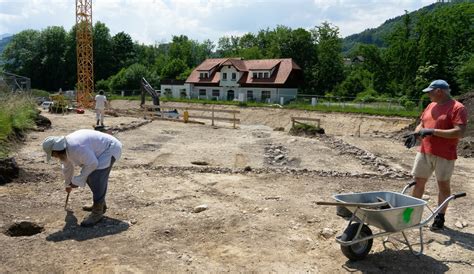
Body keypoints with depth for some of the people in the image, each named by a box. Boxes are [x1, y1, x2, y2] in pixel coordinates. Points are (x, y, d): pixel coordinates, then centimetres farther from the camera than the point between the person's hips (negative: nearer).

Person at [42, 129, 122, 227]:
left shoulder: (75, 147, -29)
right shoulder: (65, 148, 3)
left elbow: (92, 163, -25)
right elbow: (67, 167, 21)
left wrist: (77, 181, -14)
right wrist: (68, 184, 35)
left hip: (110, 148, -10)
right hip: (103, 149, 10)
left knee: (96, 178, -19)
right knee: (90, 174, 16)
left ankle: (97, 211, -7)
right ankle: (100, 204, 28)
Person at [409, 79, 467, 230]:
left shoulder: (457, 108, -11)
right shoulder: (431, 106, 12)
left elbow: (460, 132, -20)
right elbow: (421, 124, 18)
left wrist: (433, 131, -22)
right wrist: (416, 133, -4)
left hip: (444, 155, -6)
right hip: (424, 152, 6)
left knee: (443, 185, 8)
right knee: (419, 181, 10)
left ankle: (440, 217, 20)